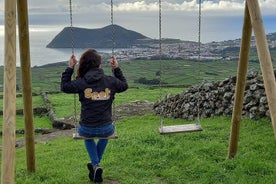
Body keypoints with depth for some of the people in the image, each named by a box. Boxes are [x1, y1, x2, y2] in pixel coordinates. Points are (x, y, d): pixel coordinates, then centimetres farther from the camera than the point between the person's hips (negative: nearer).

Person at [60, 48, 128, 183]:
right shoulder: (111, 81, -4)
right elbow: (124, 85, 18)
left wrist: (70, 68, 14)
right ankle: (96, 163, 42)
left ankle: (96, 165, 22)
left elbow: (64, 86, 10)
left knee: (88, 136, 37)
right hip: (106, 129, 1)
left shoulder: (81, 82, -9)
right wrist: (116, 69, 23)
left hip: (87, 129, -1)